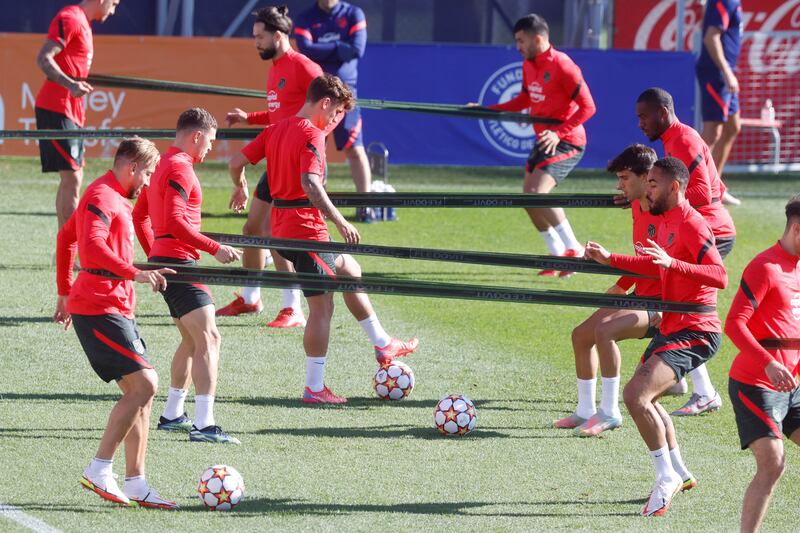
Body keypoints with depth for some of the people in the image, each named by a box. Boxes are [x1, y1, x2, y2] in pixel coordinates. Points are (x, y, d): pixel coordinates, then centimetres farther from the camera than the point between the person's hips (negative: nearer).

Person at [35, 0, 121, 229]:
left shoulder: (82, 22, 18)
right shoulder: (70, 19, -12)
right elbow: (43, 59, -21)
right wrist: (70, 85, -31)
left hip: (71, 110, 10)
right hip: (57, 108, -10)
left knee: (72, 179, 12)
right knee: (71, 179, -13)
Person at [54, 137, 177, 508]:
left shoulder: (112, 197, 21)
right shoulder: (102, 197, -12)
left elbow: (66, 237, 32)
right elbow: (92, 247, -28)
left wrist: (65, 292, 34)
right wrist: (135, 274, -34)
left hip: (116, 308, 11)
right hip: (99, 310, -11)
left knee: (141, 392, 7)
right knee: (144, 384, -16)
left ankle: (135, 484, 7)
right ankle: (99, 471, -11)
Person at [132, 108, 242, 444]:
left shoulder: (164, 164, 17)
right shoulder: (181, 168, -13)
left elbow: (139, 216, 25)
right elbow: (175, 222, -23)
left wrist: (154, 255, 29)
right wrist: (215, 249, -19)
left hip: (162, 260, 11)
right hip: (179, 261, -11)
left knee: (192, 339, 22)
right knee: (208, 339, -15)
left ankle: (172, 415, 28)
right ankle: (204, 425, -25)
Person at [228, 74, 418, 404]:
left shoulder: (275, 130, 10)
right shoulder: (312, 135, -16)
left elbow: (236, 163, 11)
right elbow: (310, 184, -30)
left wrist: (241, 189, 30)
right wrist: (339, 221, -29)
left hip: (282, 228, 10)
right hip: (306, 231, -10)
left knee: (347, 268, 25)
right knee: (322, 306, -1)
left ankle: (382, 344, 32)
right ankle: (314, 388, 2)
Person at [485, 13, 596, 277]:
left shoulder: (561, 66, -18)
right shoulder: (529, 65, 8)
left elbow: (587, 107, -18)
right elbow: (525, 99, 24)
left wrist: (559, 133, -26)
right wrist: (487, 111, 17)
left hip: (566, 142, -9)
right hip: (544, 141, 9)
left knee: (537, 193, -23)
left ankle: (574, 250, -13)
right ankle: (559, 255, 21)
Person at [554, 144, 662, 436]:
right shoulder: (637, 207, 7)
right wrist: (622, 285, 17)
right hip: (641, 297, 10)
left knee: (604, 330, -30)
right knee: (581, 335, 10)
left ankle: (609, 412, -20)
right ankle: (585, 412, 21)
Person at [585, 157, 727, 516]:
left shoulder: (691, 225, -18)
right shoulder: (666, 222, 13)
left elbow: (720, 276, -29)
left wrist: (672, 262, -40)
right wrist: (610, 260, 29)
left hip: (694, 333, -11)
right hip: (672, 328, 11)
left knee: (636, 395, -22)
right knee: (643, 397, 22)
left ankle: (667, 476, -11)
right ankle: (679, 473, 32)